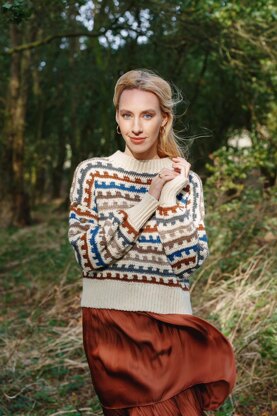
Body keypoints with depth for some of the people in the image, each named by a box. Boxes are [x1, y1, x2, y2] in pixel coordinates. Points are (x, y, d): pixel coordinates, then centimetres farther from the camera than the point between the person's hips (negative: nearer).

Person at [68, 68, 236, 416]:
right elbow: (89, 254, -13)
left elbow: (189, 262, -7)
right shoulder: (91, 173, -1)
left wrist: (169, 196, -13)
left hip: (170, 322, 1)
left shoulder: (185, 179, 3)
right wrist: (150, 198, -15)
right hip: (110, 323, -1)